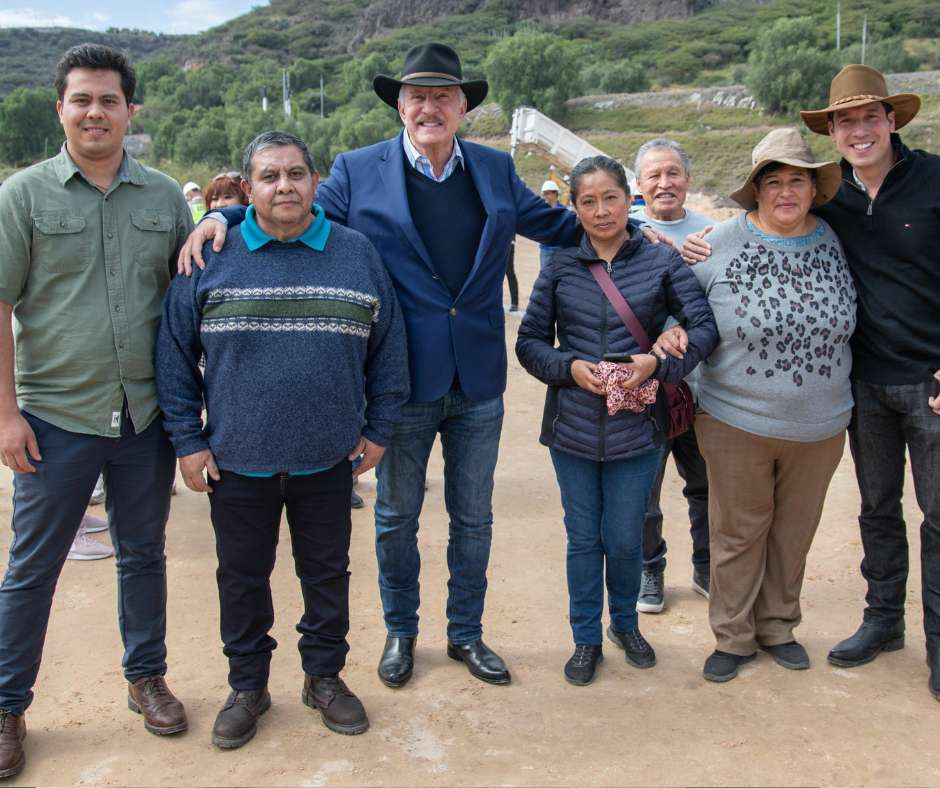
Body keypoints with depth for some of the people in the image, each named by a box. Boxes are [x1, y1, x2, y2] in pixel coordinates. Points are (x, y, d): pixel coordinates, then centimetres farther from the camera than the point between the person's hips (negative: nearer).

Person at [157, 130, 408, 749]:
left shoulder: (356, 253, 2)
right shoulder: (212, 257, -2)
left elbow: (388, 347, 6)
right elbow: (176, 355, 1)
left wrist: (378, 428, 4)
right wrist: (188, 441, -2)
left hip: (328, 461, 1)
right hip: (236, 461, 0)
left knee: (327, 572, 15)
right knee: (243, 577, 14)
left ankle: (325, 676, 35)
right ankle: (248, 685, 34)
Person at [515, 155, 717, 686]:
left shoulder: (662, 262, -2)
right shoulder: (560, 267, 1)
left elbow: (706, 325, -9)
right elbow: (529, 341, 3)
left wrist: (659, 362, -23)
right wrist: (570, 367, -14)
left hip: (636, 428, -1)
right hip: (573, 428, 1)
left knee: (625, 540, 10)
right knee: (584, 539, 12)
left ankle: (626, 623, 38)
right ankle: (587, 638, 30)